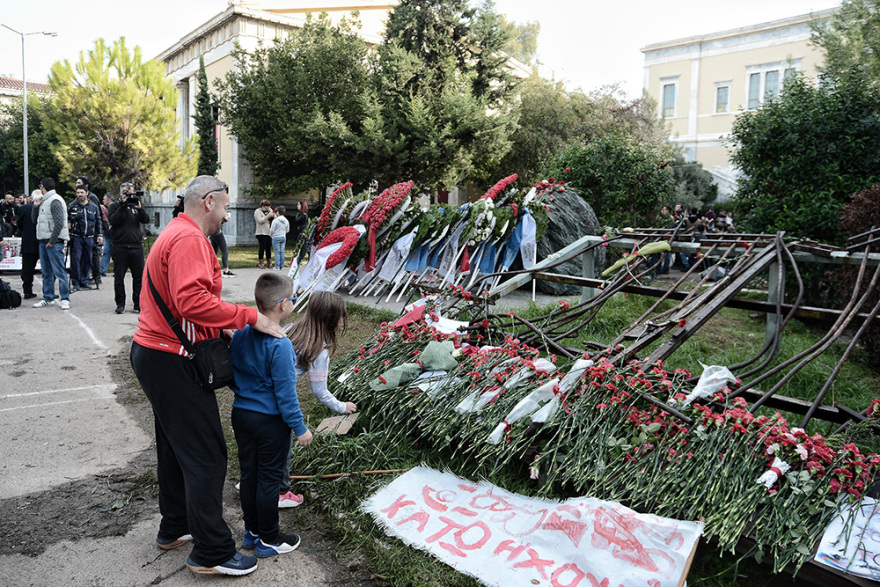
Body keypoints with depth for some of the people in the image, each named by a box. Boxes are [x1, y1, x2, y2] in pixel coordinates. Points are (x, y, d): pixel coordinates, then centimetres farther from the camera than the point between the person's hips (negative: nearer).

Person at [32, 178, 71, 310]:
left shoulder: (55, 201, -11)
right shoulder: (44, 201, 18)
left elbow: (59, 222, -19)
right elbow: (34, 219, 22)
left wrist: (52, 240, -19)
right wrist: (35, 206, 8)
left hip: (54, 242, -10)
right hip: (43, 241, 10)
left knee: (59, 271, -8)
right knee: (46, 272, 12)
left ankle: (65, 299, -6)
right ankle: (48, 299, 19)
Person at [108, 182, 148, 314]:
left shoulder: (136, 204, 15)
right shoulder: (115, 206, 8)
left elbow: (146, 220, 2)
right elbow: (113, 221, -9)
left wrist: (140, 208, -15)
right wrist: (122, 206, -14)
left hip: (137, 247, 2)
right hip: (120, 247, -2)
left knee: (139, 277, 3)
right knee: (119, 277, 1)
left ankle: (138, 303, 11)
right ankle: (120, 304, 10)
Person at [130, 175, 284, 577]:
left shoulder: (174, 235, 17)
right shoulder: (190, 239, -18)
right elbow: (192, 301, -30)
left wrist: (221, 331, 11)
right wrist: (250, 317, -24)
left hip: (156, 355, 11)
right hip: (172, 362, -11)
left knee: (176, 446, 21)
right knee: (205, 455, -4)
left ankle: (174, 529, 37)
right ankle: (211, 553, 7)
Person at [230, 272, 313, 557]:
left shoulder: (240, 335, 0)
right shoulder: (280, 345, -22)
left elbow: (232, 376, 9)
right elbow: (285, 392, -19)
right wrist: (300, 428, -11)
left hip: (240, 414, 7)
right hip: (270, 421, -7)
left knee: (249, 474, 17)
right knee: (268, 480, 5)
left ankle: (252, 531, 32)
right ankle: (269, 540, 19)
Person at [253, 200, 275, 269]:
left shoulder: (269, 210, 15)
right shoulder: (257, 211, -3)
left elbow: (275, 219, 16)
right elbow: (260, 220, -16)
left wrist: (273, 215, -5)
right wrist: (268, 216, -16)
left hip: (269, 233, 6)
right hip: (261, 233, -6)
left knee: (269, 248, 8)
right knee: (262, 248, -4)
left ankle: (269, 263, 15)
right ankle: (261, 264, 2)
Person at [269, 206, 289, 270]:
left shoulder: (275, 220, -14)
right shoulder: (286, 221, 5)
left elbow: (272, 230, -9)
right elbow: (287, 230, 15)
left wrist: (270, 235, 12)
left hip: (276, 237, -5)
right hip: (283, 237, 5)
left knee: (277, 252, -2)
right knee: (282, 252, 7)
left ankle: (277, 266, -2)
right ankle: (282, 266, 8)